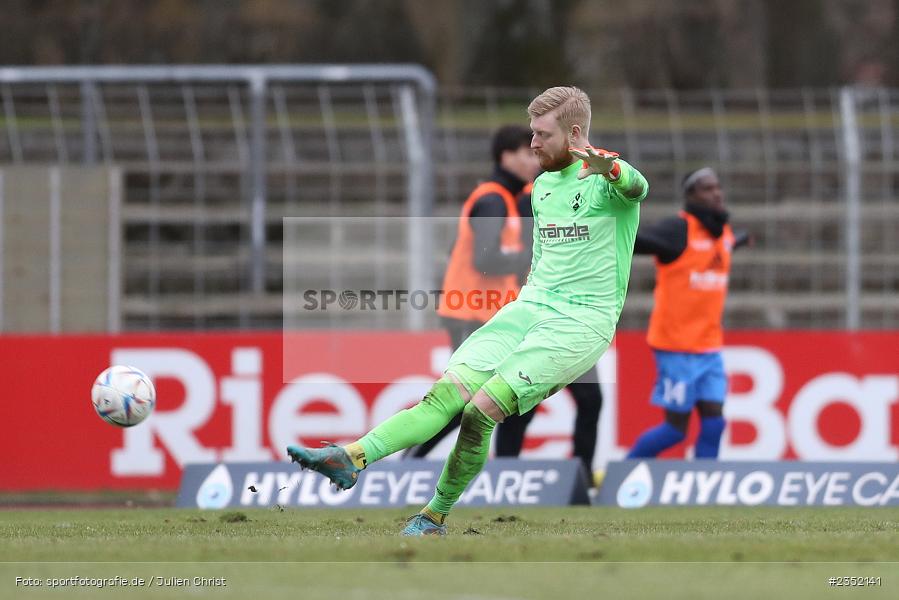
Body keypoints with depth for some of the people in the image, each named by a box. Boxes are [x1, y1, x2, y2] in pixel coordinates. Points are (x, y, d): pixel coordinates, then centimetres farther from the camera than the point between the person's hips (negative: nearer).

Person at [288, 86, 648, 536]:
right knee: (448, 393, -14)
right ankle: (352, 458, -29)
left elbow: (636, 187, -32)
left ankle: (434, 518, -9)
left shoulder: (606, 180, -7)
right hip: (532, 306, 7)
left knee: (482, 410, -20)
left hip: (584, 323, -7)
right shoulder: (543, 184, 19)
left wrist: (608, 169, -53)